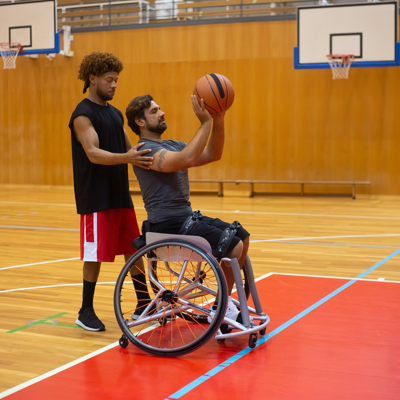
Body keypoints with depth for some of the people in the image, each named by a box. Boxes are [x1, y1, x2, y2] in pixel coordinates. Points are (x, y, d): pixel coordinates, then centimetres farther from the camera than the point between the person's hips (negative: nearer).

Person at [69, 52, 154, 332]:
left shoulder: (115, 113, 14)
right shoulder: (83, 114, -11)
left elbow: (129, 148, 17)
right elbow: (93, 153, -23)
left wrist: (146, 155, -1)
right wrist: (126, 157, -37)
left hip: (120, 194, 8)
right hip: (96, 198, -8)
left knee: (134, 249, 11)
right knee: (95, 255, -2)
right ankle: (86, 311, 12)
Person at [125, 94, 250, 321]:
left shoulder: (172, 145, 16)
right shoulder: (145, 150, -13)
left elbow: (213, 155, 8)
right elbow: (186, 160, -30)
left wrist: (218, 121, -6)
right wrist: (205, 123, -27)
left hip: (187, 217, 10)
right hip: (169, 225, -10)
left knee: (242, 236, 10)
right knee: (233, 246, -19)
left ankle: (224, 301, 16)